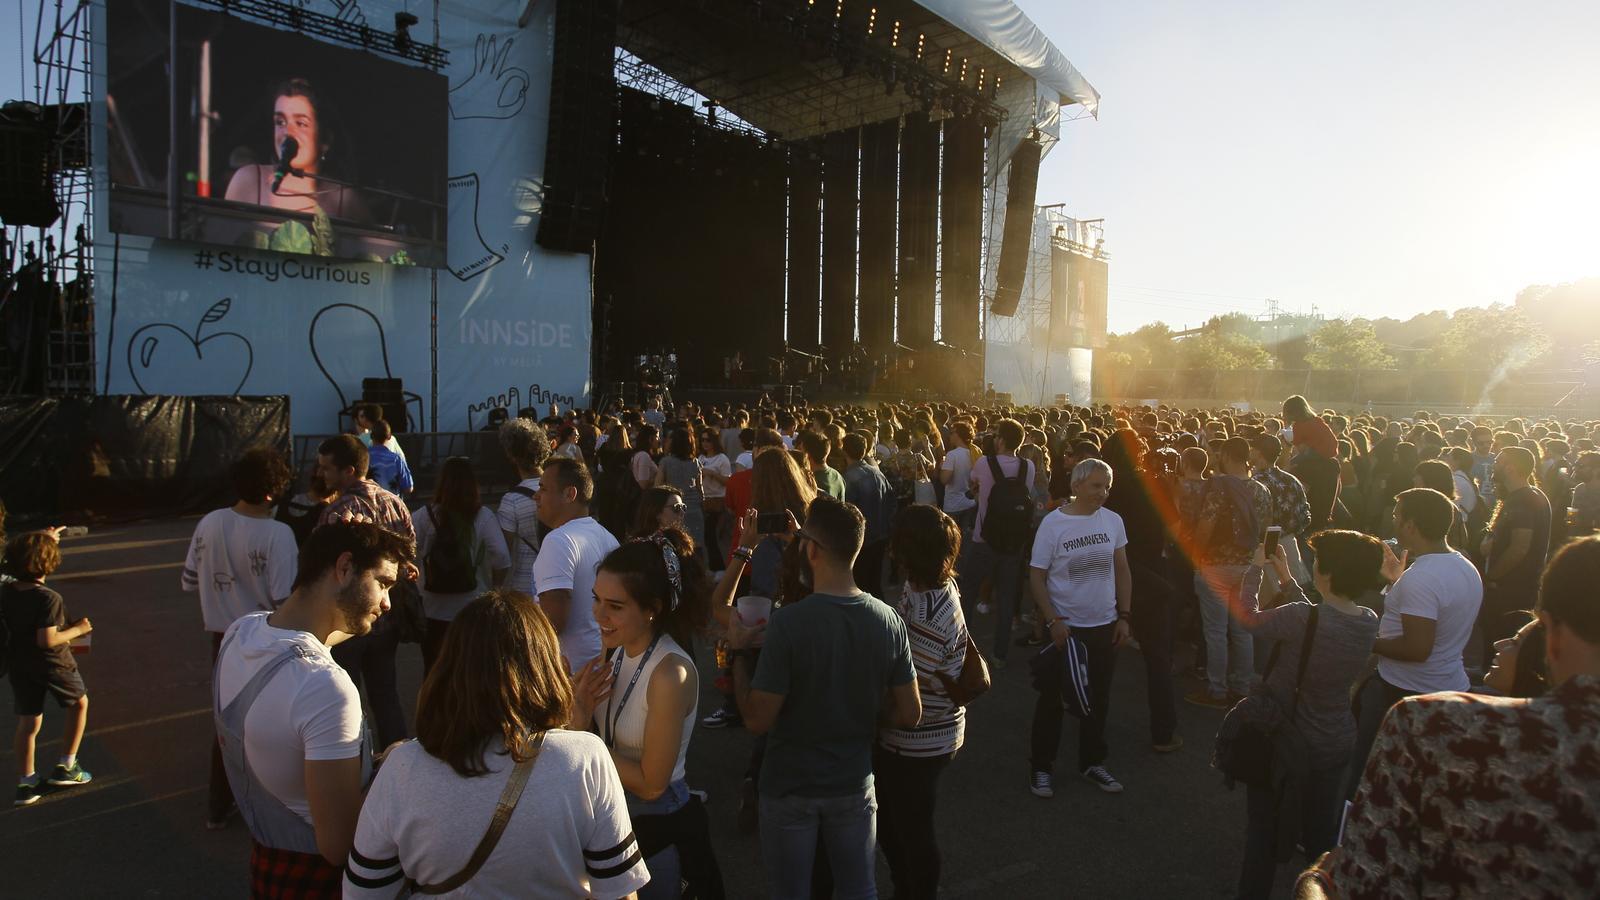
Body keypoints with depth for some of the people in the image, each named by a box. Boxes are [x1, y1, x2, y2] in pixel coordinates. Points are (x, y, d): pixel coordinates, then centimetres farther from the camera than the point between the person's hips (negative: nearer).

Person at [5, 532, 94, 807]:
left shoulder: (6, 591, -7)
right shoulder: (49, 599, -27)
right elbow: (47, 640, -28)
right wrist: (77, 630, -13)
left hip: (19, 665, 6)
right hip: (52, 665, -6)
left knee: (28, 722, 14)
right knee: (79, 703, 19)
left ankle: (25, 784, 17)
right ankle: (65, 767, 20)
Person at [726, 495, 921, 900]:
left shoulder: (788, 622, -26)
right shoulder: (889, 620, -12)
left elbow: (757, 720, -19)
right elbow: (909, 714, -4)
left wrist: (739, 651, -8)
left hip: (790, 790, -3)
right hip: (854, 785, 3)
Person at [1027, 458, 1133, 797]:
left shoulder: (1113, 520, -1)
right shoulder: (1053, 522, -12)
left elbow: (1122, 570, 8)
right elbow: (1036, 575, -8)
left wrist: (1124, 616, 2)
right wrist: (1052, 621, -15)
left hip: (1105, 626, 4)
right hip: (1064, 627, -3)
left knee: (1098, 698, 15)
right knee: (1052, 699, 7)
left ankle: (1092, 762, 33)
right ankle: (1042, 766, 23)